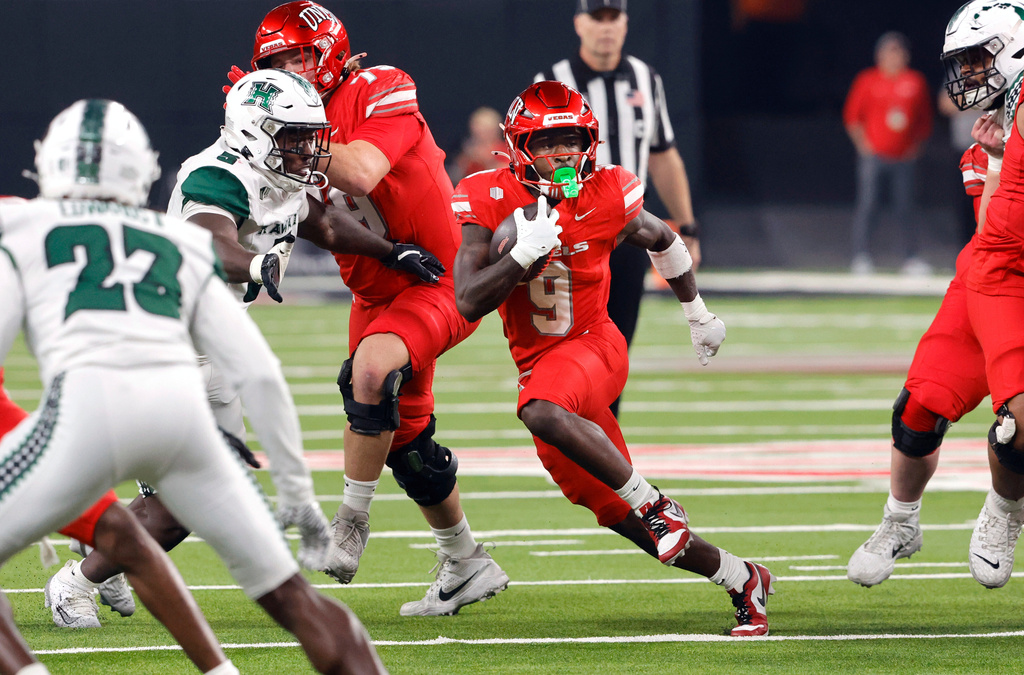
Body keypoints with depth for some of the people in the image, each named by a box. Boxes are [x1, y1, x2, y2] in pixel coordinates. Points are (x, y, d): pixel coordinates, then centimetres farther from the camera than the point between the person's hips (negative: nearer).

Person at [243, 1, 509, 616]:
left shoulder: (383, 93, -17)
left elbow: (360, 174, -33)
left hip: (439, 276, -9)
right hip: (377, 291, 9)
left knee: (371, 370, -34)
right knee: (405, 442, 12)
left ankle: (351, 525, -22)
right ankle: (466, 565, 29)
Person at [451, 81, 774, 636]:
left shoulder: (608, 195, -11)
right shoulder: (489, 200, -11)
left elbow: (661, 240, 12)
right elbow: (468, 302, -18)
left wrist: (699, 316, 23)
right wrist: (525, 253, -31)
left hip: (593, 345, -3)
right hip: (537, 360, 3)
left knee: (543, 413, -39)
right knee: (619, 515, 6)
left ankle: (654, 504, -26)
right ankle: (741, 580, 20)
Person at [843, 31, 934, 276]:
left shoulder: (915, 82, 8)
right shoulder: (867, 80, 2)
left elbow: (925, 117, 15)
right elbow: (852, 115, 5)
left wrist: (916, 143, 6)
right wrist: (862, 143, -3)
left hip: (904, 157, 2)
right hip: (873, 155, -2)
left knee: (905, 207, 3)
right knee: (867, 204, -8)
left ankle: (912, 258, 7)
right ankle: (861, 256, -5)